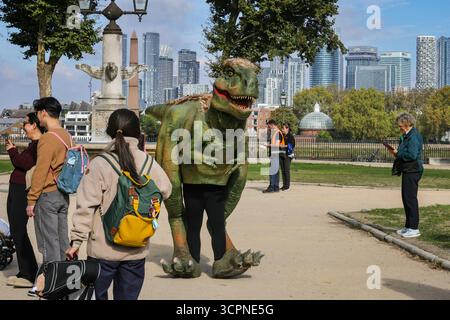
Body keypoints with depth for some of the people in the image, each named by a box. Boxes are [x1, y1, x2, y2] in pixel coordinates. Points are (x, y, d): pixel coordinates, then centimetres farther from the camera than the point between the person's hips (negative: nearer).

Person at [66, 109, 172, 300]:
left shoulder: (99, 165, -11)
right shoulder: (148, 163, -4)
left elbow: (86, 207, -11)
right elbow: (165, 191, 6)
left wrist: (76, 241, -6)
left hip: (103, 249, -2)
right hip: (136, 251, 2)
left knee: (96, 294, 12)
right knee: (128, 296, 11)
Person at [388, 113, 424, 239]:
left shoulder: (414, 137, -16)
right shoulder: (406, 136, 17)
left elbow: (412, 155, -25)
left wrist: (397, 153, -13)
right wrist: (396, 152, 8)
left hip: (412, 171, -11)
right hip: (408, 171, 11)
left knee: (410, 198, -7)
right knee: (406, 198, 15)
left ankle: (414, 228, -3)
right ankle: (409, 226, 24)